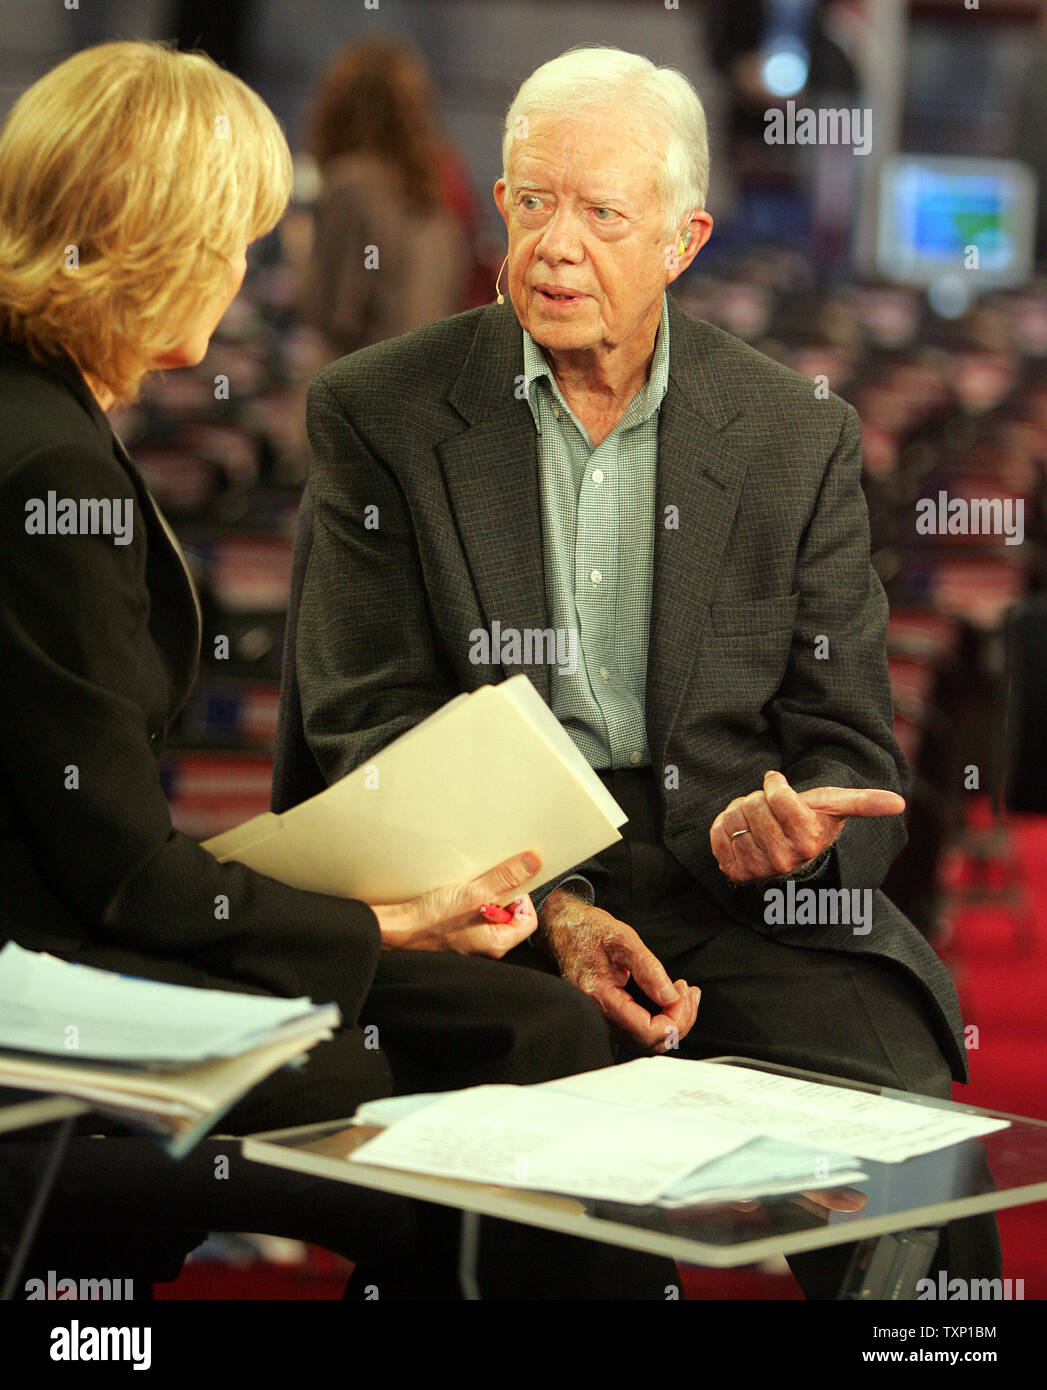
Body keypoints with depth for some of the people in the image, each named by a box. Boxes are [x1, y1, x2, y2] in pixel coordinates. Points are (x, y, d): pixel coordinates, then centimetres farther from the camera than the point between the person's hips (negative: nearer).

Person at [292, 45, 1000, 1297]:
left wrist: (793, 829, -16)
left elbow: (852, 750, 10)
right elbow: (369, 727, 1)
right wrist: (548, 911, -15)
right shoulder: (378, 414, 6)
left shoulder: (800, 436, 10)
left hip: (747, 904, 2)